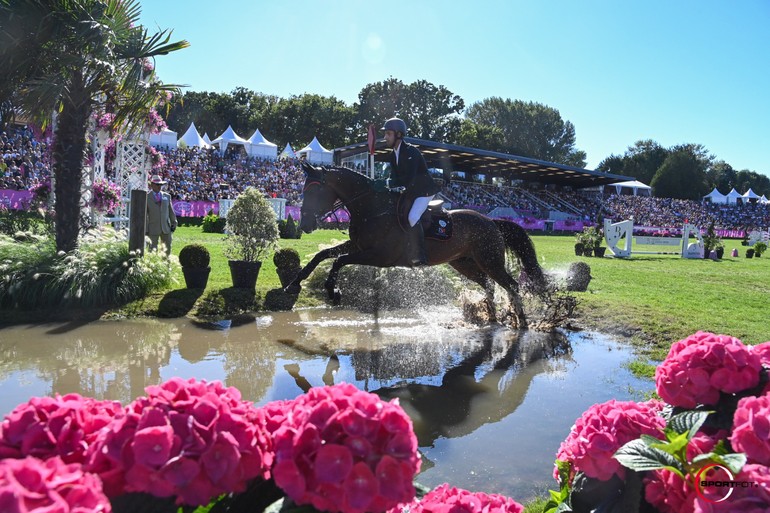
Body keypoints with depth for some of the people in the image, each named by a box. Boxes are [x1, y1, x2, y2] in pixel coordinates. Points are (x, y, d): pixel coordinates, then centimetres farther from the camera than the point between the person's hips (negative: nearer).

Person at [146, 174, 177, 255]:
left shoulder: (167, 196, 11)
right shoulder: (147, 197, 0)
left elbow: (171, 211, 13)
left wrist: (174, 223, 7)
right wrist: (145, 229, -5)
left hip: (166, 227, 3)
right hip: (153, 228, -3)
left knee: (168, 247, 6)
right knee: (153, 249, 1)